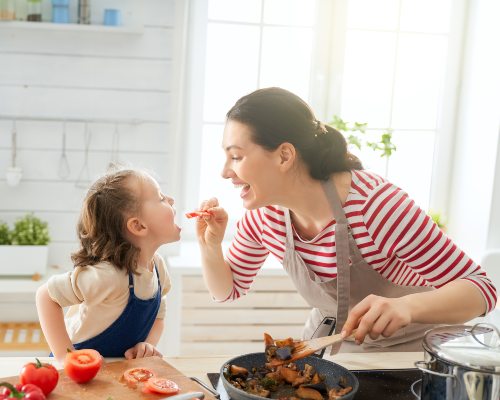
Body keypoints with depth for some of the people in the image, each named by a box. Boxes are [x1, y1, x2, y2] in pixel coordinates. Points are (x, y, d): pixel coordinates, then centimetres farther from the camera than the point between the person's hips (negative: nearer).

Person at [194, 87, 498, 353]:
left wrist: (406, 306, -48)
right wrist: (210, 248, -20)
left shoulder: (376, 205, -35)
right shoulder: (264, 214, -16)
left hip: (403, 348, 0)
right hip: (327, 340, 0)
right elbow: (230, 290, 2)